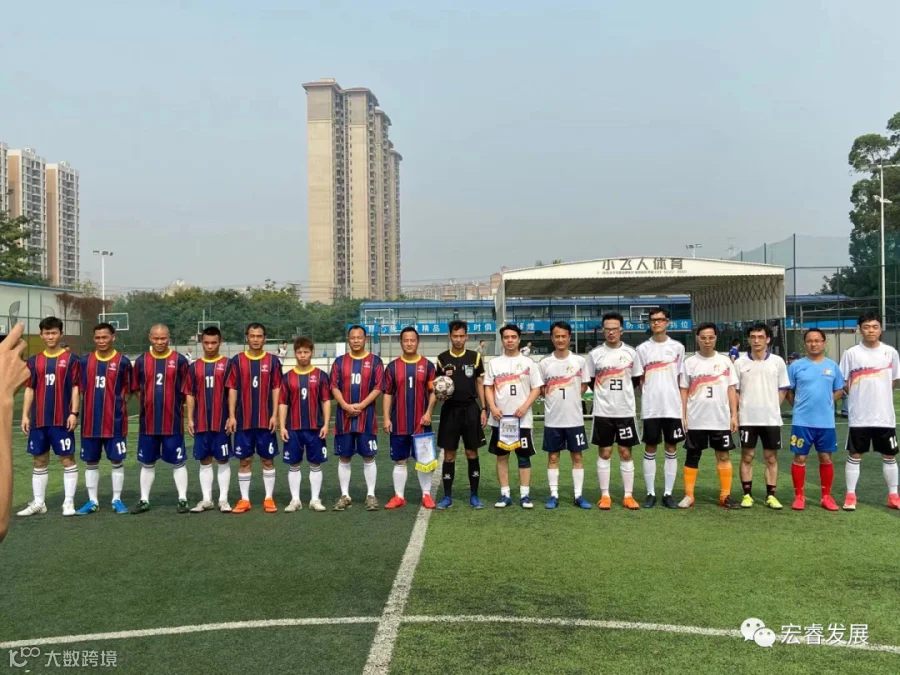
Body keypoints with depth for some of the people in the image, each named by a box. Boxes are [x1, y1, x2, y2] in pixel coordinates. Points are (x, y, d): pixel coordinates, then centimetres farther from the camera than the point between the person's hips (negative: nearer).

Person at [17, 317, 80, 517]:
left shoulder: (70, 359, 0)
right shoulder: (33, 361, 9)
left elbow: (75, 388, -2)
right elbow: (29, 389, 10)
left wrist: (74, 413, -10)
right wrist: (25, 415, 2)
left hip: (62, 419, -4)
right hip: (38, 420, 4)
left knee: (67, 459, -1)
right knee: (39, 460, 10)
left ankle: (68, 502, 5)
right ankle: (38, 503, 19)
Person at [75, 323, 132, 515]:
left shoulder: (122, 361, -3)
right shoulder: (85, 361, 5)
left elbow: (128, 390, 5)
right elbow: (81, 388, 13)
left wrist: (117, 405, -2)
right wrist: (93, 404, 4)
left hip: (115, 421, -3)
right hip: (90, 421, 3)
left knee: (117, 461, 3)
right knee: (90, 461, 9)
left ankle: (117, 500, 13)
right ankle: (92, 501, 18)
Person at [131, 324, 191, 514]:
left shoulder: (179, 360, -3)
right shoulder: (141, 361, 4)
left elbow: (186, 390, 3)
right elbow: (137, 389, 13)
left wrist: (173, 404, 4)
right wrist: (150, 402, 7)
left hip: (173, 422, -2)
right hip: (148, 422, 3)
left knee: (178, 462, 3)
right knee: (147, 463, 11)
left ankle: (183, 499, 10)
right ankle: (144, 500, 21)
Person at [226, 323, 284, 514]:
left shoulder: (272, 360, 2)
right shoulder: (237, 360, 2)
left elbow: (276, 389, 2)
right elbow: (232, 389, 2)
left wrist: (275, 415, -5)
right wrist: (231, 416, -4)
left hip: (266, 420, 0)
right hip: (243, 420, 0)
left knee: (268, 459, 5)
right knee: (244, 460, 6)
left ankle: (269, 498, 13)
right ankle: (244, 499, 14)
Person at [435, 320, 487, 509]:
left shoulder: (475, 357, 2)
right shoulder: (442, 358, 2)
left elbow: (480, 384, 6)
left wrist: (483, 409, 1)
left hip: (470, 409, 0)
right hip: (450, 410, 0)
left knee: (472, 453, 5)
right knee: (449, 454, 3)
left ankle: (474, 495, 15)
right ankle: (447, 496, 12)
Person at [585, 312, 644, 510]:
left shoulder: (631, 353, 2)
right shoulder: (595, 354, 0)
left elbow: (637, 380, 10)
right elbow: (590, 381, 7)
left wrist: (624, 395, 4)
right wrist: (604, 395, 3)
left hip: (626, 411, 1)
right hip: (602, 412, 0)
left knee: (626, 453, 5)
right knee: (604, 452, 5)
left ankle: (629, 496, 12)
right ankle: (605, 495, 12)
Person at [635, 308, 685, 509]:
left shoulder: (677, 347, 5)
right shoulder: (642, 348, 4)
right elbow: (639, 379, 7)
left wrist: (682, 403, 3)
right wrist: (647, 397, -4)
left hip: (673, 407, 1)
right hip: (650, 408, 0)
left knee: (671, 449, 5)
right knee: (650, 449, 4)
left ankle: (668, 494, 13)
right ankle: (650, 494, 11)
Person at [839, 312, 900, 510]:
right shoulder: (851, 353, -4)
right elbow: (843, 383, 1)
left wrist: (878, 394, 8)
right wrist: (859, 397, -1)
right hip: (859, 417, -2)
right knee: (854, 455, 3)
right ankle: (850, 496, 10)